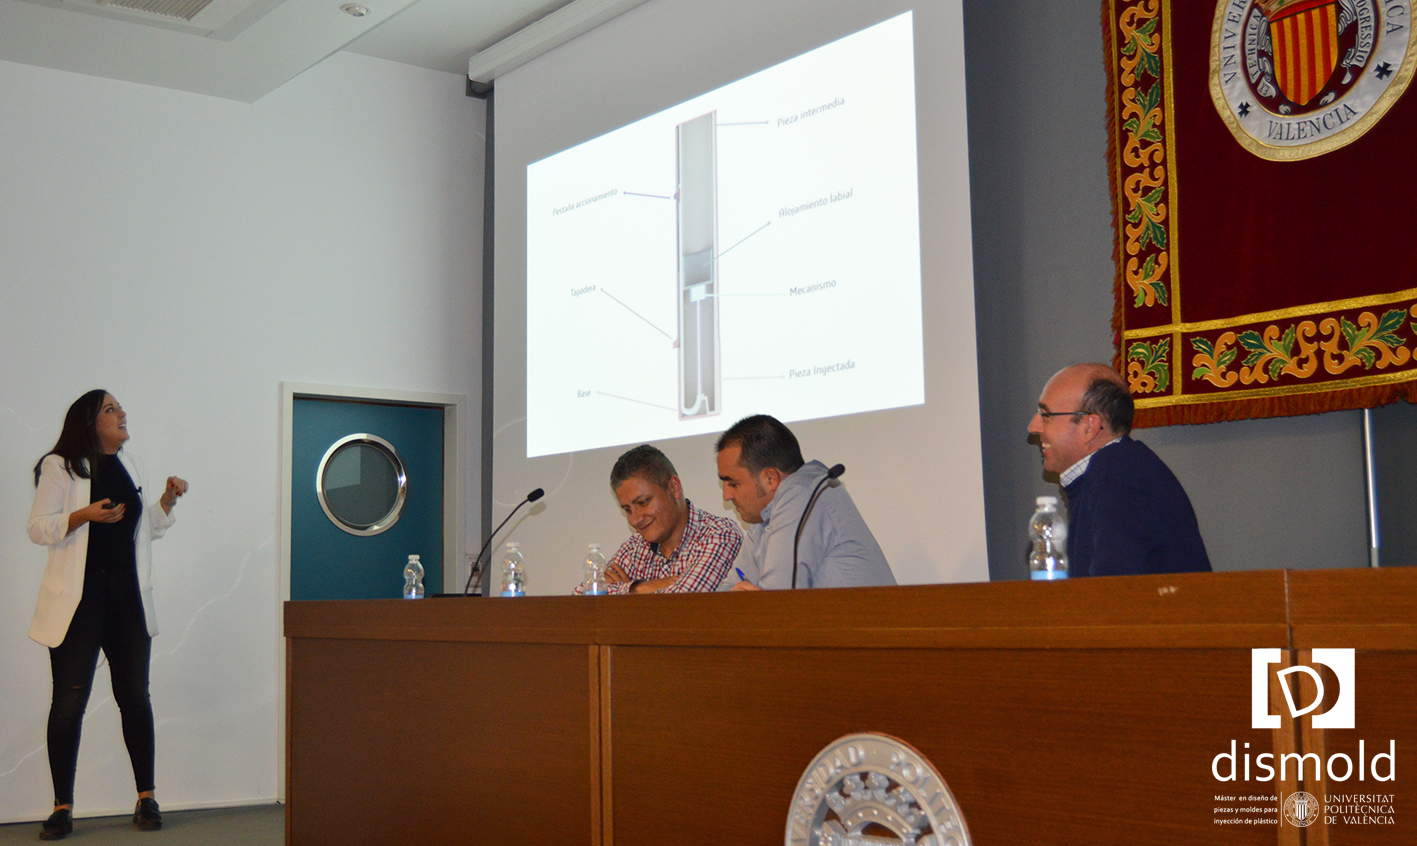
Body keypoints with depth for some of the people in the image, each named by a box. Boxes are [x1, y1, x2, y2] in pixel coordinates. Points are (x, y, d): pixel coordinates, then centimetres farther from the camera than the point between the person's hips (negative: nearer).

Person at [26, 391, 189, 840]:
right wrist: (86, 514, -21)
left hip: (127, 597, 5)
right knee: (70, 700, -3)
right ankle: (63, 807, 5)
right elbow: (39, 528, -7)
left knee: (135, 696, 5)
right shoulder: (59, 467, -2)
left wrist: (167, 499, 6)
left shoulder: (131, 466, 16)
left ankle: (146, 798, 13)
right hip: (78, 600, -5)